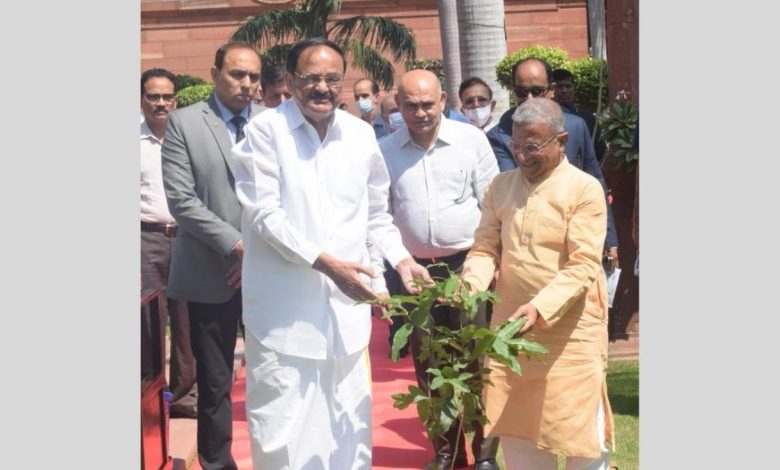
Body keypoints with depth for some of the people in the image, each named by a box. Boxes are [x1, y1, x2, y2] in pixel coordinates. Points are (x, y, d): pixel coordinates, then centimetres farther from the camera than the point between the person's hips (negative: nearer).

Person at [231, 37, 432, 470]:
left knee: (349, 425, 12)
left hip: (346, 305, 4)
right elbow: (264, 213, -11)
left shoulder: (361, 134, 9)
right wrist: (325, 262, -19)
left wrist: (400, 258, 1)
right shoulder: (266, 130, -4)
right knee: (284, 428, 1)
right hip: (284, 310, -4)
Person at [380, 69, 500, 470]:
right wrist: (382, 271, 3)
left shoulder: (471, 139, -2)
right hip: (415, 269, 2)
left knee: (476, 360, 3)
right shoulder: (385, 150, 2)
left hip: (468, 264, -2)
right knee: (428, 366, 11)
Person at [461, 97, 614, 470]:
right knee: (515, 426, 14)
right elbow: (485, 248, 6)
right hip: (510, 325, 5)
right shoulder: (501, 186, 7)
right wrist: (470, 285, -15)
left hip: (570, 330, -5)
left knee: (579, 430, 5)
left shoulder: (585, 189, -8)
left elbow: (583, 266, -15)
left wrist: (540, 308, -27)